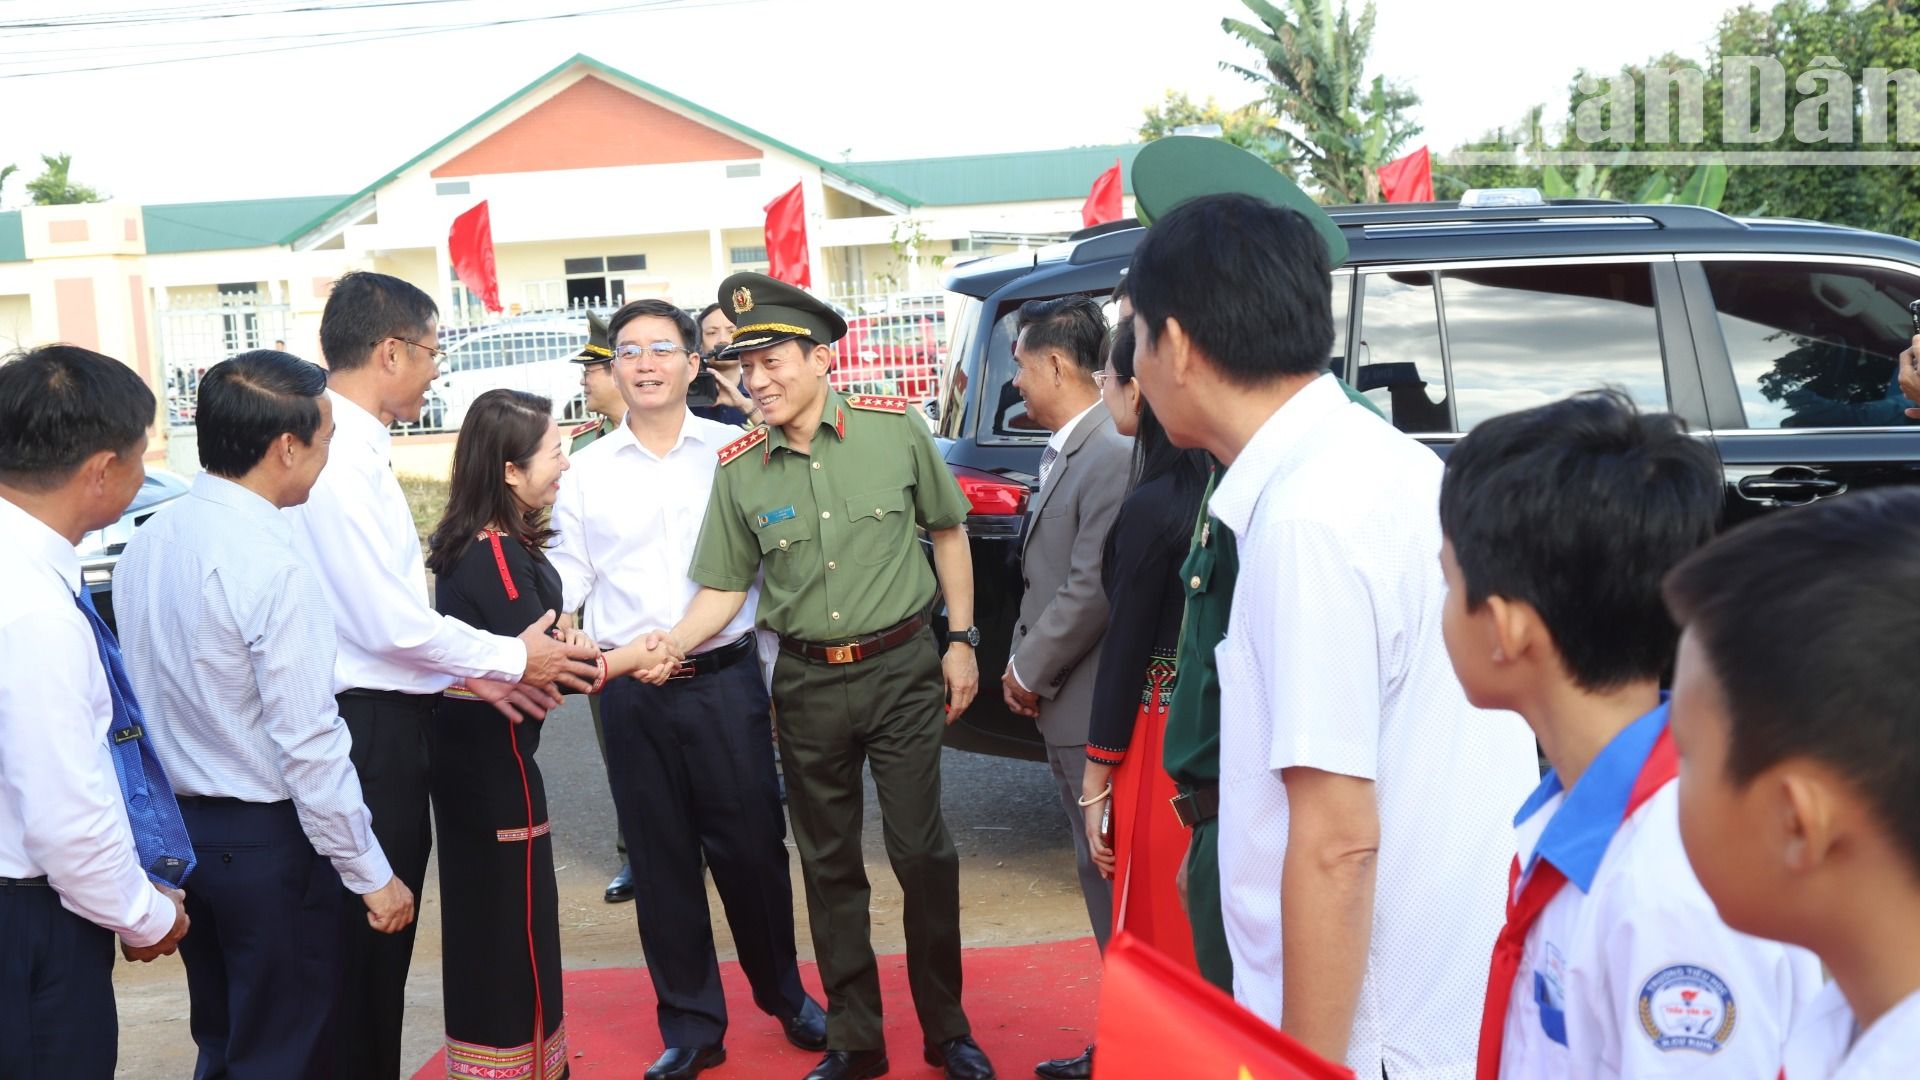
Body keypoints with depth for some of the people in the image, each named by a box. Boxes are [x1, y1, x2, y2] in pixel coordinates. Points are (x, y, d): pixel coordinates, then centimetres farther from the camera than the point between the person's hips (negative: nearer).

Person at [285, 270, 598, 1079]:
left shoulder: (348, 447, 10)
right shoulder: (344, 456, -20)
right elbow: (393, 624, -22)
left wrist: (468, 671, 11)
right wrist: (512, 658, -9)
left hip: (376, 718, 10)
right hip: (371, 729, -10)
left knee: (377, 933, 19)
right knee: (368, 934, 3)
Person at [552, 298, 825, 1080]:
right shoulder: (586, 471, 6)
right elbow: (567, 573, 7)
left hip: (725, 679, -1)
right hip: (631, 693, 2)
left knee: (751, 847, 6)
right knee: (662, 860, 10)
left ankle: (786, 996, 29)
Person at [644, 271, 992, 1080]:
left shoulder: (894, 429, -7)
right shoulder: (738, 469, -3)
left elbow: (947, 531, 5)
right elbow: (724, 588, 1)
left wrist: (961, 640, 3)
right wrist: (672, 644, -18)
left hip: (900, 668, -2)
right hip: (808, 685, 2)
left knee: (922, 851, 1)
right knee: (830, 865, 11)